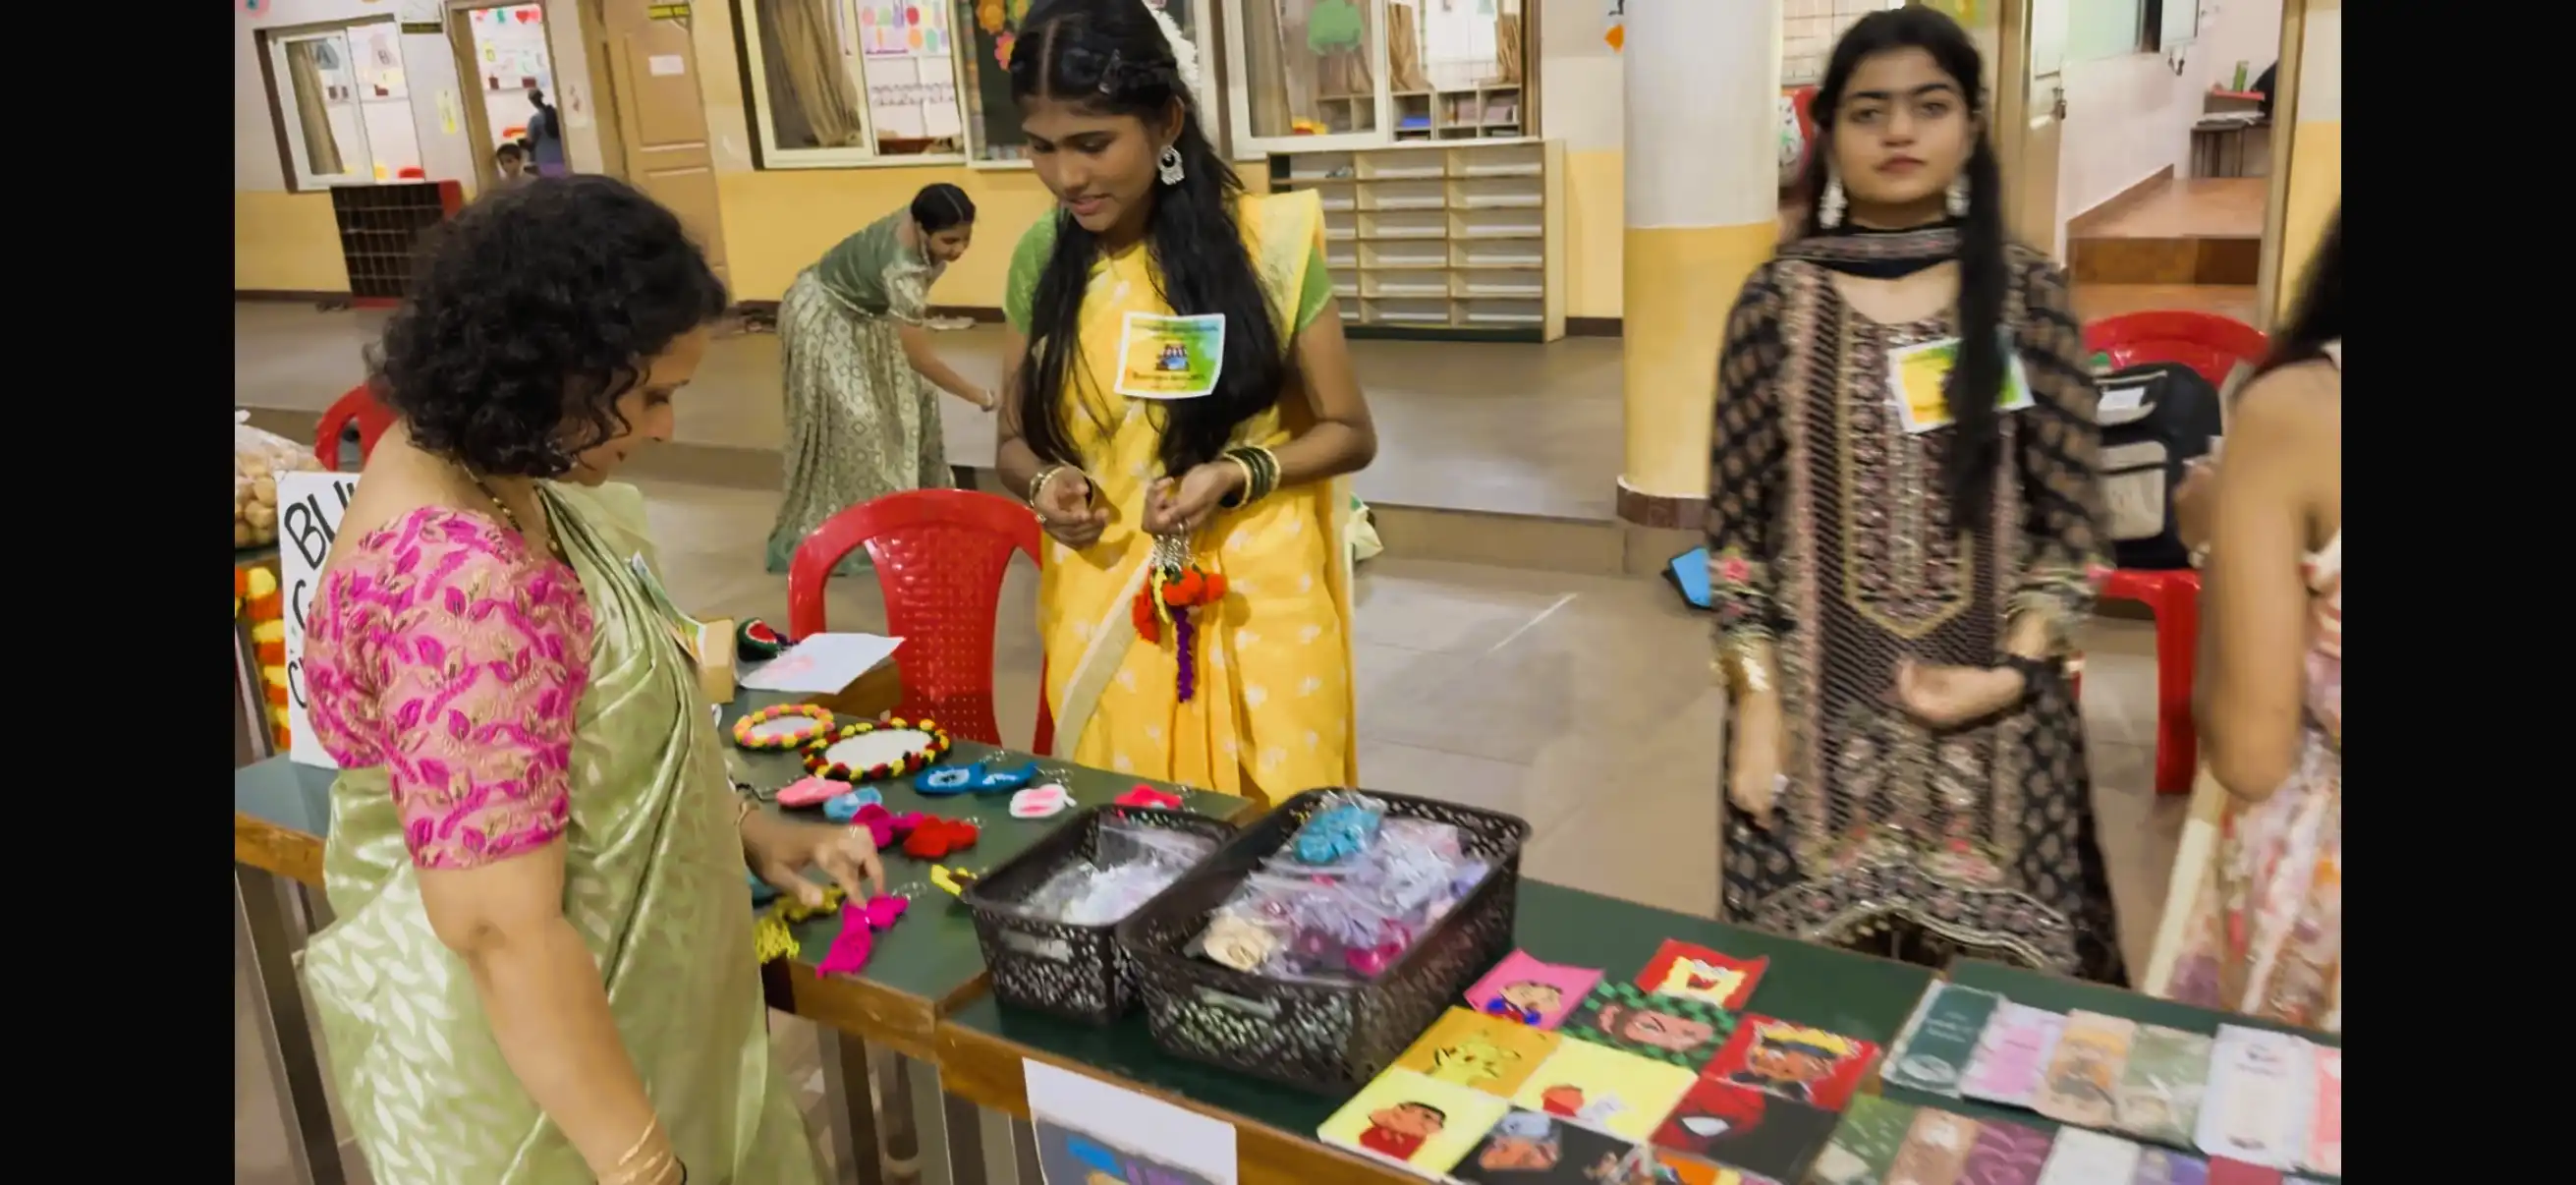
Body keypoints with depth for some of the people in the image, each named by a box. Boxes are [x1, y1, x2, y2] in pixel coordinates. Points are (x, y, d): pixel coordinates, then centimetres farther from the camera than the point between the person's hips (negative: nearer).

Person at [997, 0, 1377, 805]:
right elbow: (1016, 439, 12)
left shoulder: (1267, 242, -9)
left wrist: (1238, 475, -17)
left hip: (1252, 610, -2)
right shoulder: (1041, 258, 0)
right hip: (1100, 613, 3)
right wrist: (1043, 483, -10)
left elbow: (1349, 433, 0)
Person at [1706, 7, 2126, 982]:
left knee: (1990, 973, 6)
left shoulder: (2025, 294, 1)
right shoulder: (1778, 300, -1)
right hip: (1820, 701, 0)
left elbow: (2074, 520, 3)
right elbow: (1734, 521, 0)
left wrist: (2013, 674, -9)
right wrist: (1755, 698, -5)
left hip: (1987, 709, 1)